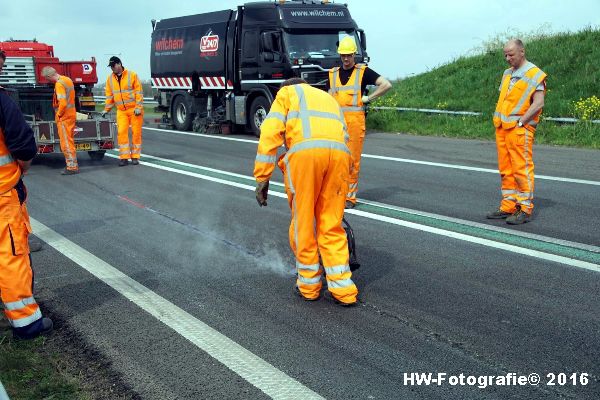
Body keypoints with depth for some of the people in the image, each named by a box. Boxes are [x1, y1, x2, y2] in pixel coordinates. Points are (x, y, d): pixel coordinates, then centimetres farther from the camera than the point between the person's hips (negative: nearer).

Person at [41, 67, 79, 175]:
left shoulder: (59, 84, -18)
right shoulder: (67, 80, 10)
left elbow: (63, 103, -26)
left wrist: (58, 115, -11)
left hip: (64, 117, -9)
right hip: (71, 114, 9)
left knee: (66, 143, -5)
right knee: (69, 141, 16)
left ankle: (72, 167, -3)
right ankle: (73, 164, 22)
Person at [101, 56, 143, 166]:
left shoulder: (132, 75, -5)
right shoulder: (110, 79, 7)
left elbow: (139, 92, -7)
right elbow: (109, 95, 13)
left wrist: (138, 107, -14)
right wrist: (106, 110, 9)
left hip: (134, 109, -3)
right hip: (121, 111, 3)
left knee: (136, 132, 0)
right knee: (122, 132, -5)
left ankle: (135, 156, 9)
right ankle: (124, 157, 0)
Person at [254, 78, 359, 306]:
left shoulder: (287, 92, 26)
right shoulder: (329, 99, 40)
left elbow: (270, 133, 8)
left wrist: (262, 178, 7)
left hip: (304, 151, -4)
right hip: (339, 153, 4)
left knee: (303, 223, 9)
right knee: (331, 226, 11)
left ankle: (308, 285, 20)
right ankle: (343, 290, 11)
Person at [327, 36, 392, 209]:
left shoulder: (363, 71, 3)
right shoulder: (333, 73, 16)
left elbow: (386, 85, -1)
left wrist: (368, 98, -3)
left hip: (355, 120, -4)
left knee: (353, 160, -3)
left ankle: (350, 197, 4)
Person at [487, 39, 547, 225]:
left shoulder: (535, 74, -6)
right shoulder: (508, 73, 18)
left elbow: (538, 103, -14)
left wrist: (520, 122, -15)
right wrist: (497, 119, 11)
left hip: (520, 129, -8)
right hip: (502, 128, 8)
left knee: (522, 169, -7)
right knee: (506, 169, 8)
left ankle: (525, 209, -3)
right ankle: (508, 206, 14)